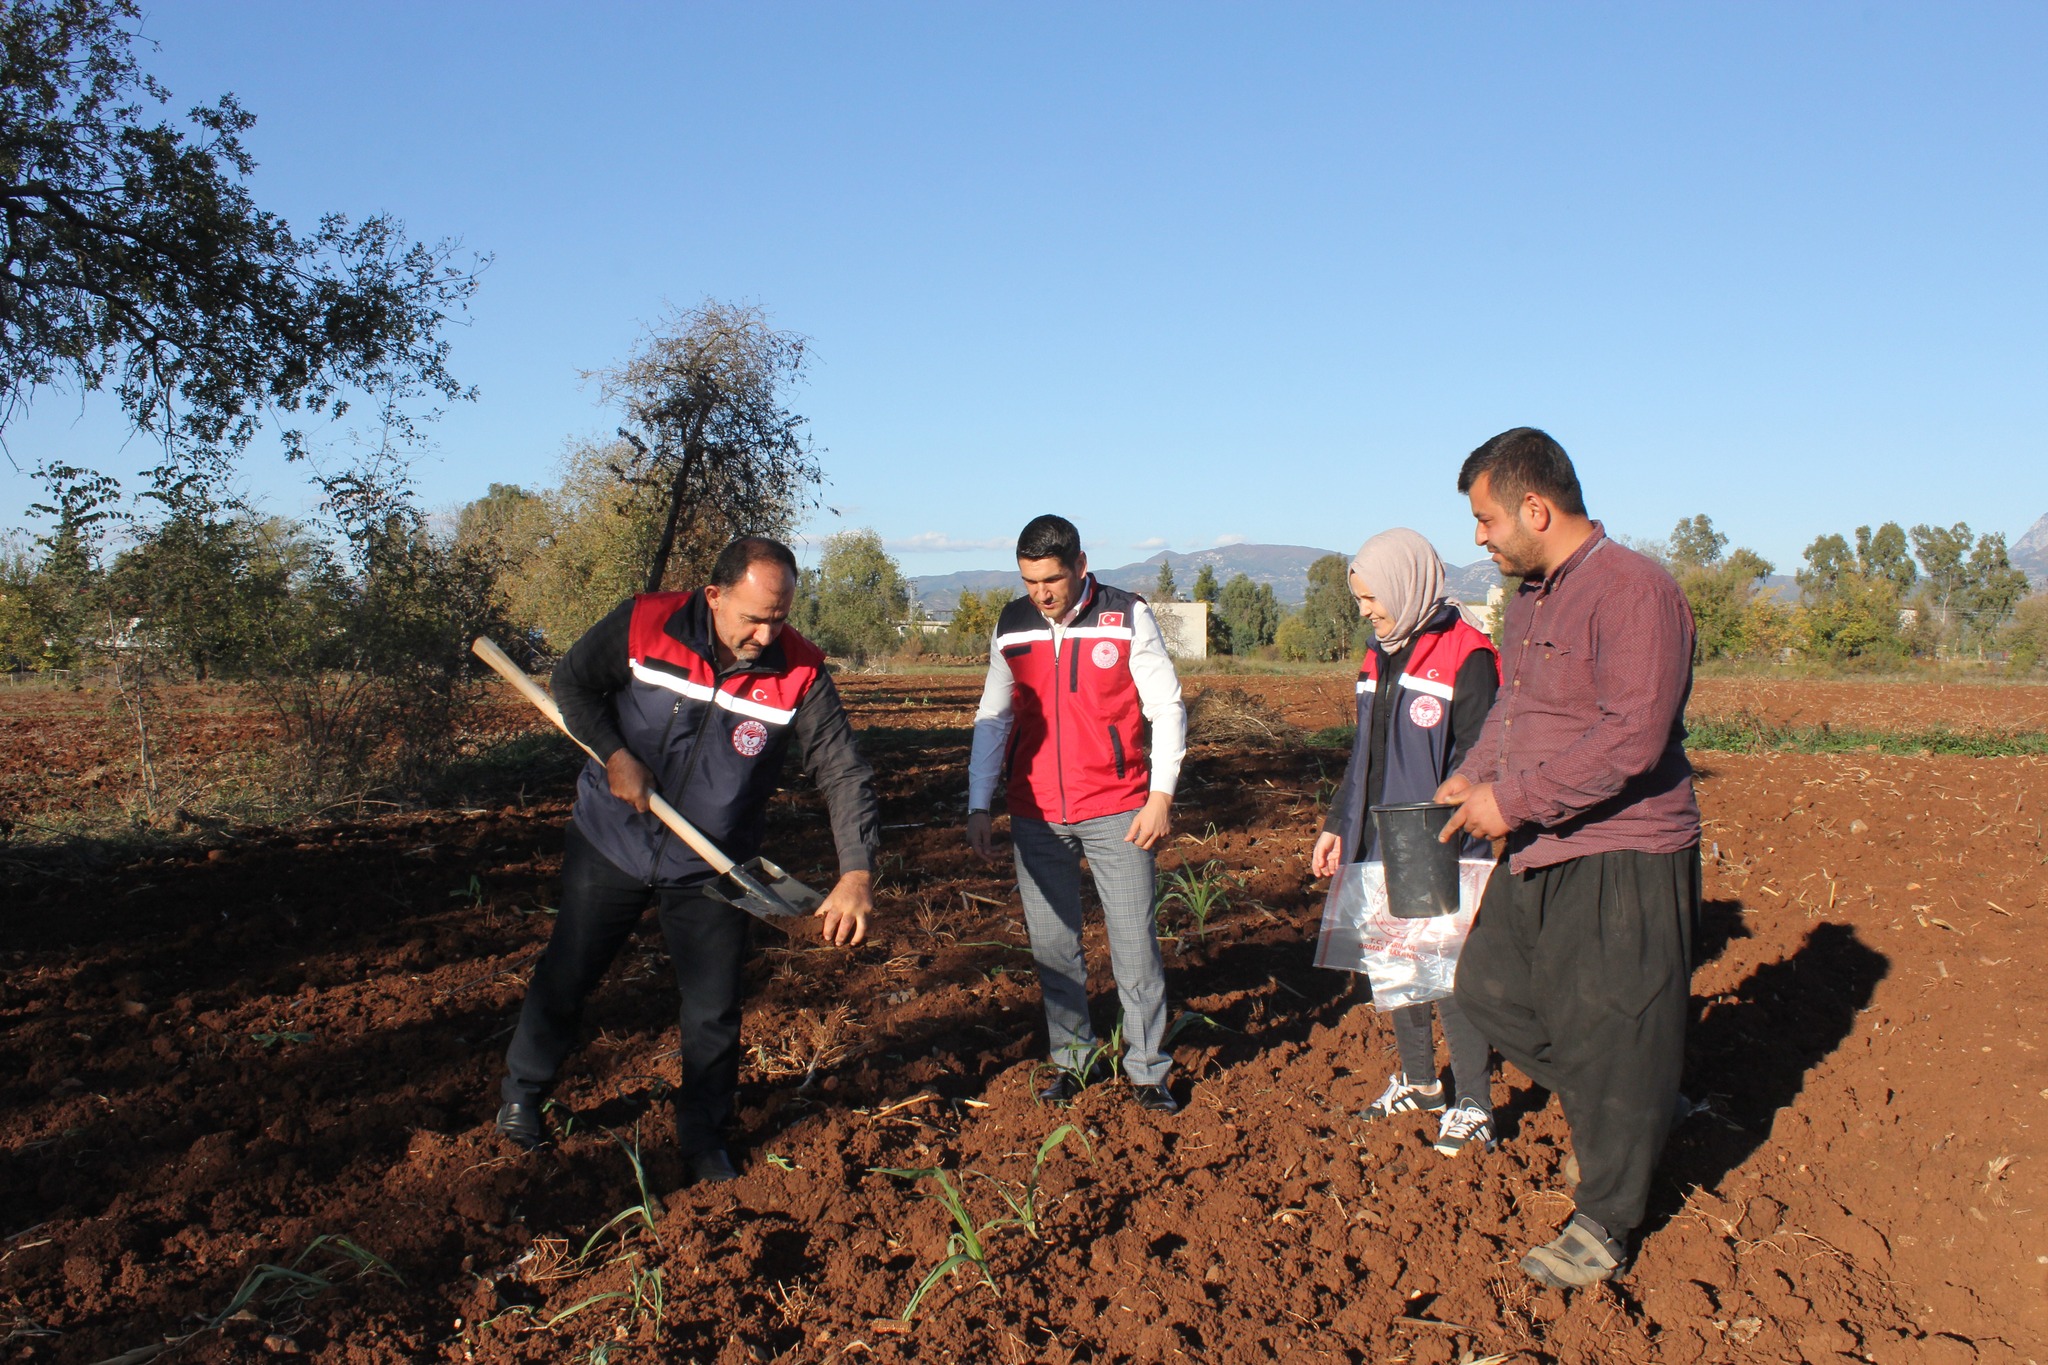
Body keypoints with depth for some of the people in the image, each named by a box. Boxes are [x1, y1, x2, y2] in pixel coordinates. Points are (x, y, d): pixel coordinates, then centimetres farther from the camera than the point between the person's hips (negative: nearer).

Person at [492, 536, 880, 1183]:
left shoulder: (800, 673, -19)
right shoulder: (644, 623, -19)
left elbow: (843, 772, -21)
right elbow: (571, 681, -2)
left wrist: (856, 874, -33)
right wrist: (614, 755, -17)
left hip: (709, 870, 0)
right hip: (610, 844, 1)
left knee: (714, 1013, 5)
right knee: (564, 977, 16)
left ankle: (704, 1142, 28)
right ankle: (521, 1093, 43)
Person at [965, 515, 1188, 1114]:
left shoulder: (1128, 617, -5)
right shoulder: (1011, 627, 5)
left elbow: (1167, 708, -2)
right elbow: (993, 719, 11)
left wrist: (1161, 794, -9)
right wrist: (979, 804, 5)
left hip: (1117, 813, -3)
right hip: (1036, 816, 3)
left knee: (1135, 945, 0)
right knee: (1052, 946, 9)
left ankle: (1148, 1069, 15)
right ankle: (1071, 1060, 24)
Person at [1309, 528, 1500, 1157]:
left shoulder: (1466, 657, -12)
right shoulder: (1379, 655, 13)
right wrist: (1338, 824, 17)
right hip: (1382, 846, 8)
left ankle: (1472, 1105, 12)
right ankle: (1419, 1081, 31)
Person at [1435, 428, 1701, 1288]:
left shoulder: (1634, 590, -19)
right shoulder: (1528, 598, 11)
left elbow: (1633, 737, -27)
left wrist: (1515, 800, -23)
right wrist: (1473, 774, 6)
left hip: (1622, 863, -10)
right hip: (1540, 857, 10)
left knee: (1610, 1040, 2)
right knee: (1486, 988, 16)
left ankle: (1606, 1222, 21)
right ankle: (1628, 1108, 35)